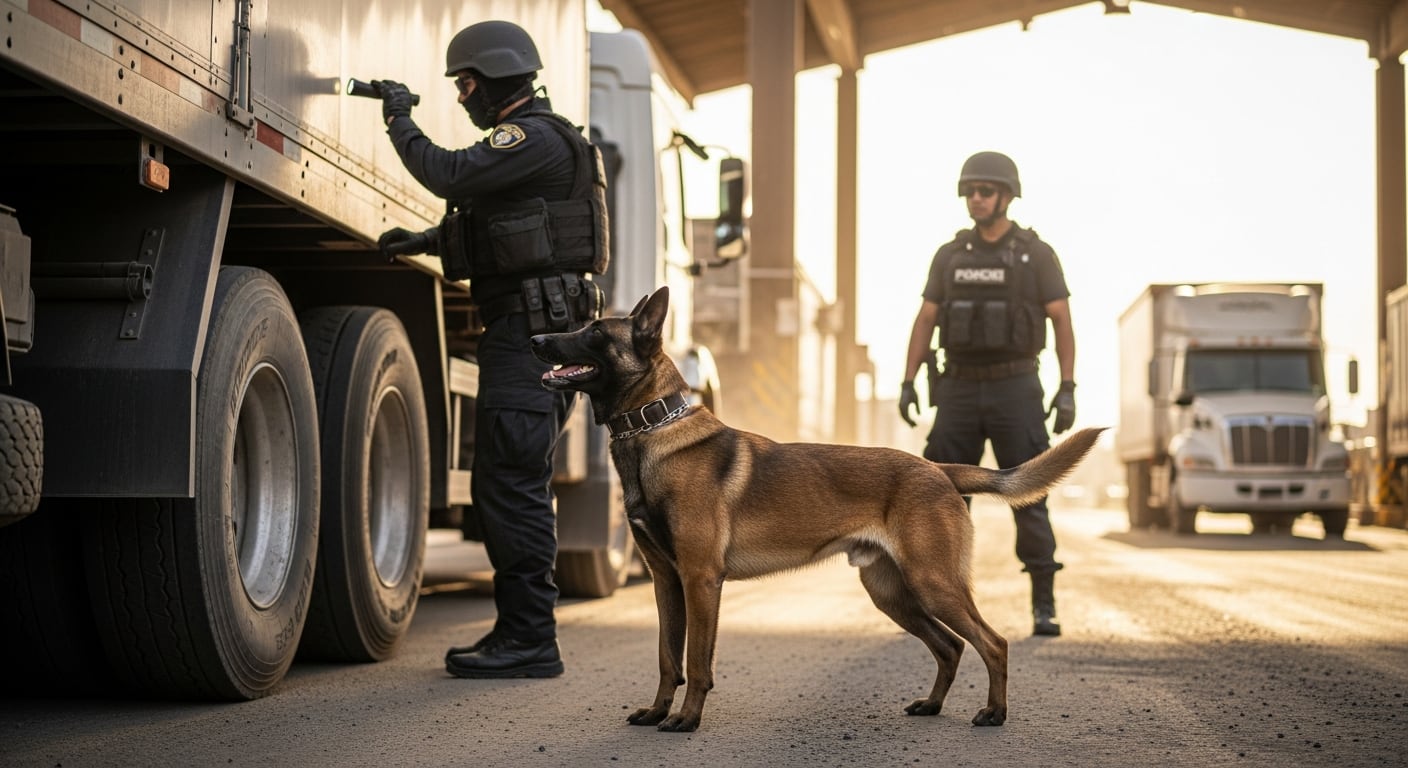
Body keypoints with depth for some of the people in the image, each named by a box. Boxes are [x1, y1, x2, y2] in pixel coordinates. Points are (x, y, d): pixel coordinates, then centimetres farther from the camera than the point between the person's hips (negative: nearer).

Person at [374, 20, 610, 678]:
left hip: (532, 332, -11)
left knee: (514, 486, -11)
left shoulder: (537, 137, -12)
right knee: (501, 486, 15)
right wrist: (423, 241, 15)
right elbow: (489, 223, 29)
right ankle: (518, 630, 21)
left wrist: (399, 121, -8)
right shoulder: (524, 141, 23)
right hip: (525, 330, 11)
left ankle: (531, 642, -9)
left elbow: (451, 175, -22)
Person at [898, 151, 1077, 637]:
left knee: (1028, 499, -6)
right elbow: (924, 323, 9)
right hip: (959, 391, 3)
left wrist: (1068, 391, -11)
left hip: (1015, 390, -3)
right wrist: (907, 385, -1)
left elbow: (1063, 325, -2)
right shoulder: (950, 256, 8)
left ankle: (1043, 608, 0)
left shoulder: (1038, 255, -1)